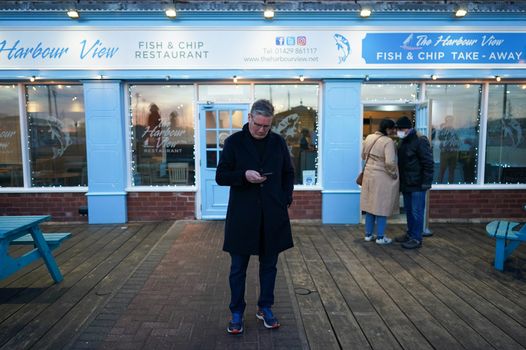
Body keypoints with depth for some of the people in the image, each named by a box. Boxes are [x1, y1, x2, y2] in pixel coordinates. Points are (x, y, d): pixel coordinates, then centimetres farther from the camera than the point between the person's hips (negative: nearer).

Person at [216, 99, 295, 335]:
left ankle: (265, 308, 30)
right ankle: (237, 313, 23)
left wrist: (286, 198, 1)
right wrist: (244, 175, -19)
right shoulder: (234, 142, -2)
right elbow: (221, 176, -2)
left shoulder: (278, 142, 4)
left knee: (269, 265, 13)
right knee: (238, 267, 7)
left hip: (272, 215, 2)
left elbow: (288, 173, 14)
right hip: (242, 215, -2)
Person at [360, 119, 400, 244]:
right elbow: (390, 162, -25)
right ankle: (380, 237, 14)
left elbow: (363, 156, 15)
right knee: (382, 207, 4)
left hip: (369, 175, 7)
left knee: (371, 205, 14)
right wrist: (394, 174, -10)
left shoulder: (369, 138, 4)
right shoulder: (388, 141, -19)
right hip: (383, 178, -7)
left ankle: (368, 234, 23)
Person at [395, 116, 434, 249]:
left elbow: (428, 163, -17)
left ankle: (416, 239, 7)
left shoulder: (420, 141, -15)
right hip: (406, 184, 8)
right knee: (408, 210, 16)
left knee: (416, 212, -1)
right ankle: (410, 234, 27)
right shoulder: (403, 141, 12)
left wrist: (426, 182, -19)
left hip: (417, 184, -8)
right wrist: (400, 181, 18)